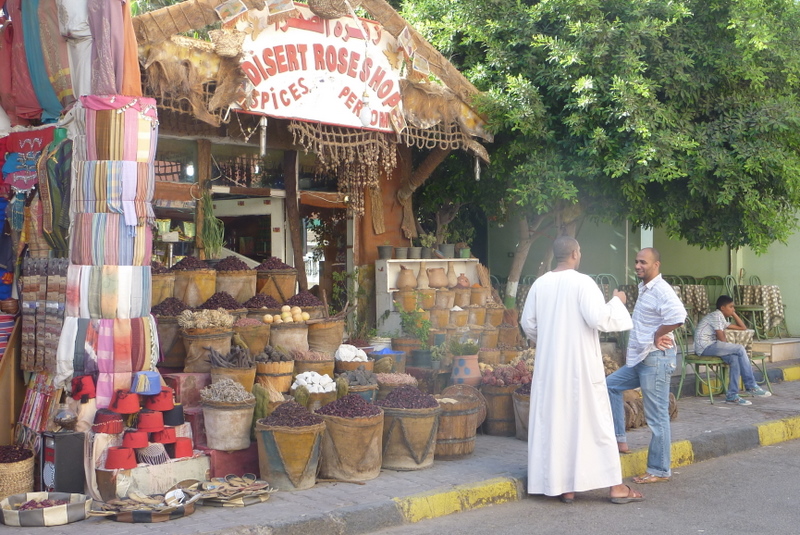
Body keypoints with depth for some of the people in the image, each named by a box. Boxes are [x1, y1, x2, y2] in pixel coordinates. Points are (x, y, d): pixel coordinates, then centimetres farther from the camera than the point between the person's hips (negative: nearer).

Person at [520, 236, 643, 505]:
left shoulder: (539, 284, 3)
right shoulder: (583, 282, -13)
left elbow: (527, 324, 8)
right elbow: (599, 319, -19)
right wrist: (617, 301, -1)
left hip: (549, 364, 4)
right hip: (581, 363, -4)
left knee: (555, 421, 8)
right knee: (594, 420, 2)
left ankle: (563, 486, 11)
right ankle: (615, 486, 8)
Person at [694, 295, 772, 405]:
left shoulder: (722, 319, 24)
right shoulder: (716, 315, -6)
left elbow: (742, 327, 27)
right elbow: (721, 339, -12)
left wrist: (733, 313, 21)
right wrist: (732, 348, -1)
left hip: (711, 346, 9)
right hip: (705, 347, -9)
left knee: (735, 359, -17)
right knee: (740, 349, -19)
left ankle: (732, 395, -18)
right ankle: (751, 386, -13)